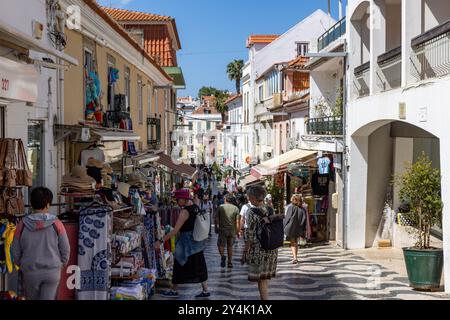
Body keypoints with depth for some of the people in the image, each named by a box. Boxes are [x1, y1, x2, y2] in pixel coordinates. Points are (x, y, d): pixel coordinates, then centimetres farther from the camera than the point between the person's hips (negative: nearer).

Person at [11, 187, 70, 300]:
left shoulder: (23, 224, -9)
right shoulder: (56, 223, -12)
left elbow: (15, 250, 0)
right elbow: (65, 248, -6)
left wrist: (21, 265, 19)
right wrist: (62, 263, 13)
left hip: (30, 272, 1)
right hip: (52, 271, -1)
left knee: (32, 298, 20)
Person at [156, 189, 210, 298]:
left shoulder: (185, 211, -22)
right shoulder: (195, 207, 3)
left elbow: (175, 230, -27)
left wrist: (161, 241, -27)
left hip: (186, 243, -8)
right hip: (197, 241, 8)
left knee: (179, 266, 7)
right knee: (199, 266, 13)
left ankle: (173, 290, 19)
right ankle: (205, 291, 16)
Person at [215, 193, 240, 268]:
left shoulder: (221, 207, -3)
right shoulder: (236, 208, -1)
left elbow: (217, 219, -1)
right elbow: (237, 221, -4)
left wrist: (216, 228, 11)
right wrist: (237, 231, 3)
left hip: (222, 229, -2)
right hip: (232, 230, 2)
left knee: (220, 244, 10)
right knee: (230, 246, 13)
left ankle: (222, 256, -17)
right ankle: (229, 262, 15)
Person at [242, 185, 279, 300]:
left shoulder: (252, 212, -14)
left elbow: (250, 235, -14)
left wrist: (246, 251, -5)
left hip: (258, 249, -7)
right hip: (272, 250, 7)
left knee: (261, 279, 2)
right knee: (265, 278, 18)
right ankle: (263, 297, 28)